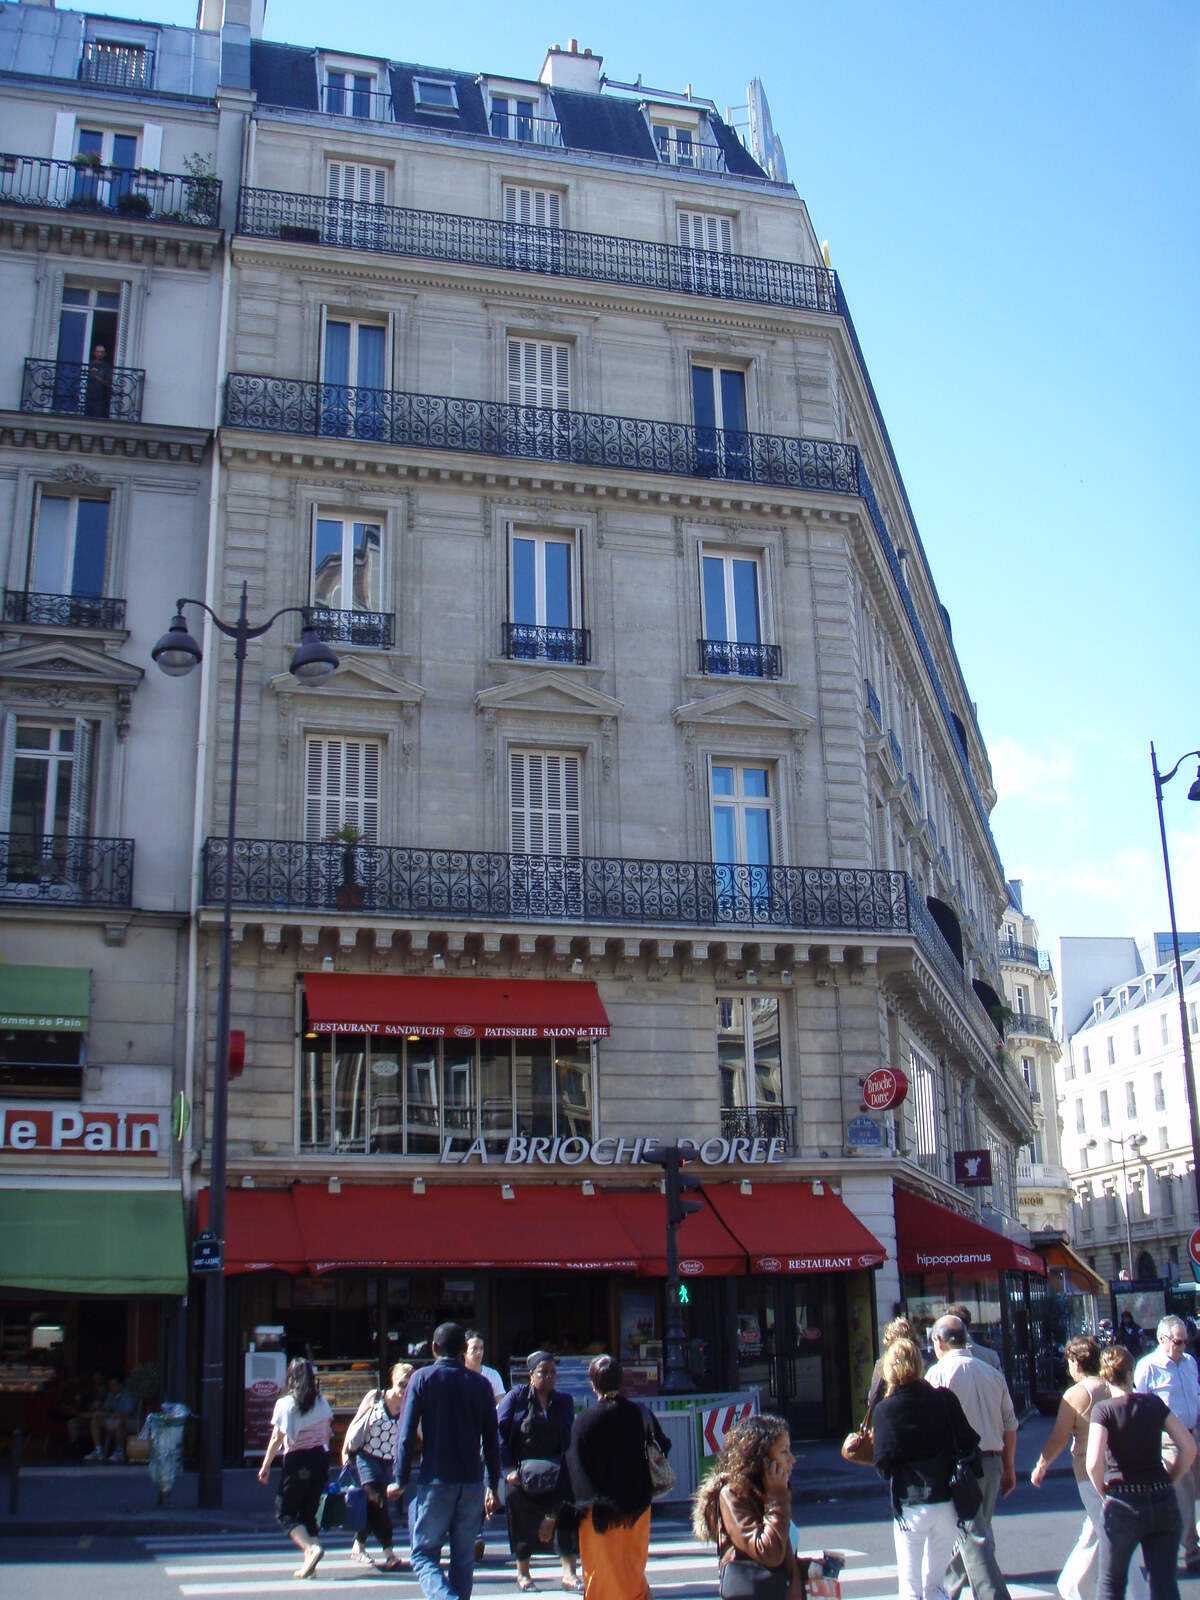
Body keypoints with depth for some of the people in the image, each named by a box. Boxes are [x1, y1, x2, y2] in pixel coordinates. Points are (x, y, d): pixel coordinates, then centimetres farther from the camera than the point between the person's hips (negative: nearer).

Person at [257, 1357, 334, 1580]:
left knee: (284, 1511, 6)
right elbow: (327, 1434, 9)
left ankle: (310, 1548, -15)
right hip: (320, 1458, 5)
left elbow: (276, 1439, -8)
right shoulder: (322, 1402, 4)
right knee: (309, 1512, 13)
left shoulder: (286, 1403, -9)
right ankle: (309, 1564, 8)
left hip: (297, 1461, -5)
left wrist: (265, 1466, 1)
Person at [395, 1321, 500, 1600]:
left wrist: (401, 1480, -2)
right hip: (472, 1483, 3)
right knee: (464, 1558, 14)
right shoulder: (480, 1383, 3)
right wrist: (493, 1485, 13)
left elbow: (407, 1433, -8)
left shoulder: (422, 1379, -4)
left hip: (435, 1482, -3)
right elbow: (492, 1440, 5)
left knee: (423, 1553, 5)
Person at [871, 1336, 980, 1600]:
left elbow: (884, 1468, -9)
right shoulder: (945, 1398, -2)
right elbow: (969, 1445, -3)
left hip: (910, 1508, -3)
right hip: (947, 1506, 3)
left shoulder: (885, 1409, -7)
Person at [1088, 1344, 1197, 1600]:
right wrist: (1167, 1483, 9)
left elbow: (1094, 1463, -19)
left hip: (1123, 1504, -3)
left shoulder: (1103, 1410, -8)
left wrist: (1103, 1492, -2)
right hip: (1163, 1502, 3)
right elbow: (1189, 1447, 2)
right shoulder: (1155, 1403, 2)